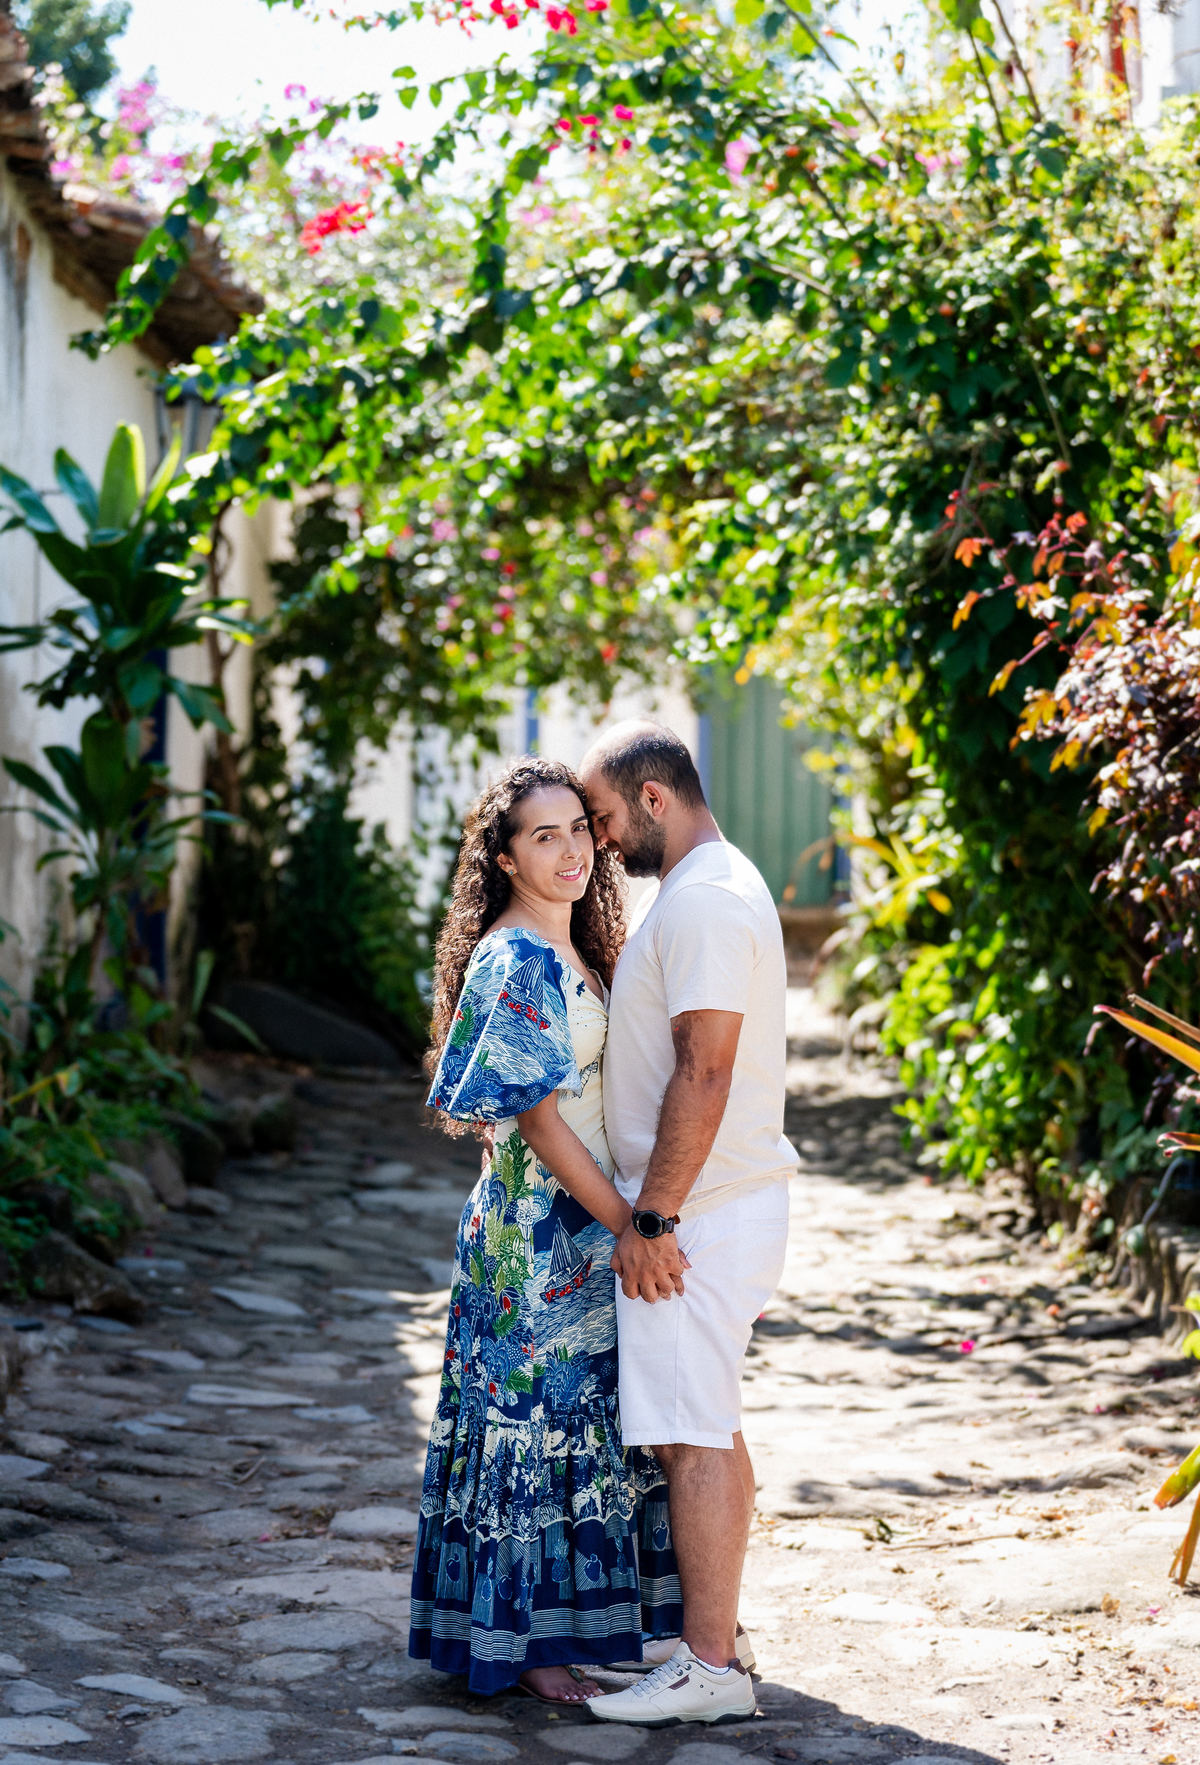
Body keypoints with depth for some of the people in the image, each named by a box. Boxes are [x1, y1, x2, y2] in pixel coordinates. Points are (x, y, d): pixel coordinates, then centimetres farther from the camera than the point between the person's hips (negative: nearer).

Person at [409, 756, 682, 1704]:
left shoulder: (577, 955, 13)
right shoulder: (513, 964, -15)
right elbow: (537, 1118, -18)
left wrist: (636, 1217, 11)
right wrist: (628, 1225, -17)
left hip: (590, 1226, 9)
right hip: (538, 1229, -9)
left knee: (579, 1424, 12)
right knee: (538, 1421, -2)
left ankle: (560, 1622, 22)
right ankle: (522, 1642, 7)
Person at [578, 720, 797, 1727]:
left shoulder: (702, 901, -17)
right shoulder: (721, 884, 17)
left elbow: (703, 1075, -24)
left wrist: (653, 1218, -22)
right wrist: (656, 1210, 20)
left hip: (696, 1214, -11)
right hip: (721, 1200, 11)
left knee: (692, 1436, -8)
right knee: (709, 1430, 16)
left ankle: (712, 1672, -4)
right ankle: (714, 1626, 25)